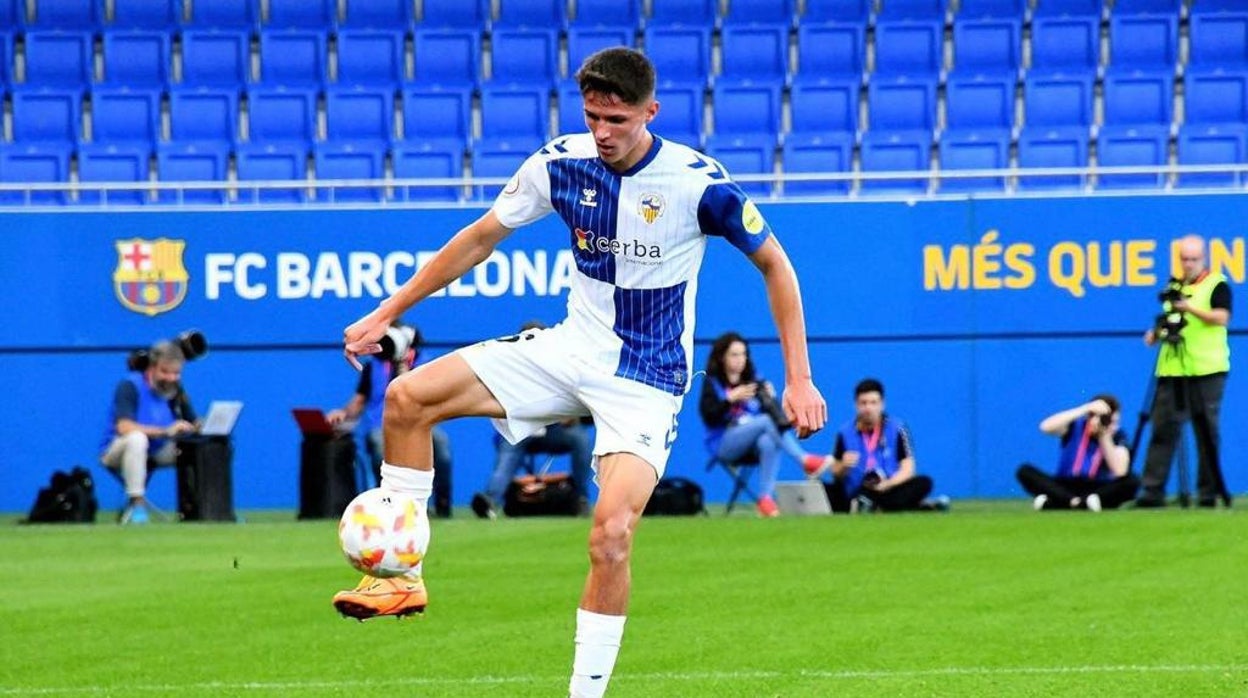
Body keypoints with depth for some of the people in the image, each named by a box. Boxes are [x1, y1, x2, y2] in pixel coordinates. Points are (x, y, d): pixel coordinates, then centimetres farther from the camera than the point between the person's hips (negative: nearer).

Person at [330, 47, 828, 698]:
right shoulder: (562, 163, -7)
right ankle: (403, 577, 0)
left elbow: (773, 265, -5)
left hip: (645, 381, -5)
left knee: (612, 530, -24)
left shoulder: (698, 182, -17)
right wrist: (386, 314, 7)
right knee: (407, 398, -10)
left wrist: (798, 380, -8)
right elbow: (479, 239, 7)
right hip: (571, 346, 5)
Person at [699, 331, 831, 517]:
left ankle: (766, 498, -43)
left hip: (753, 442, 3)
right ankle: (804, 460, -41)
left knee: (768, 443, -35)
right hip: (724, 444, -3)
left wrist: (770, 399, -5)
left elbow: (770, 412, 15)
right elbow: (708, 417, -8)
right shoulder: (712, 383, 7)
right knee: (766, 421, -30)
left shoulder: (753, 381, 19)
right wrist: (731, 398, -17)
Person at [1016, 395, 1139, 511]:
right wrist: (1085, 409, -30)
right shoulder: (1076, 426, -7)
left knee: (1132, 481, -29)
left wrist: (1105, 437, -22)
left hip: (1098, 489, 0)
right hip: (1065, 487, 0)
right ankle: (1078, 502, -36)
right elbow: (1046, 427, -28)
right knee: (1025, 471, -23)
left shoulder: (1117, 435, -5)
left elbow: (1120, 471, -20)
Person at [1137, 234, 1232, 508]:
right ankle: (1152, 490, -2)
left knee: (1207, 432, -1)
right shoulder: (1175, 286, 18)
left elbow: (1221, 318, -15)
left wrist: (1191, 308, -26)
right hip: (1171, 369, 5)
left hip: (1207, 371, -5)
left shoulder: (1217, 285, -1)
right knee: (1163, 429, -1)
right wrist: (1156, 333, 5)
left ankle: (1209, 491, 4)